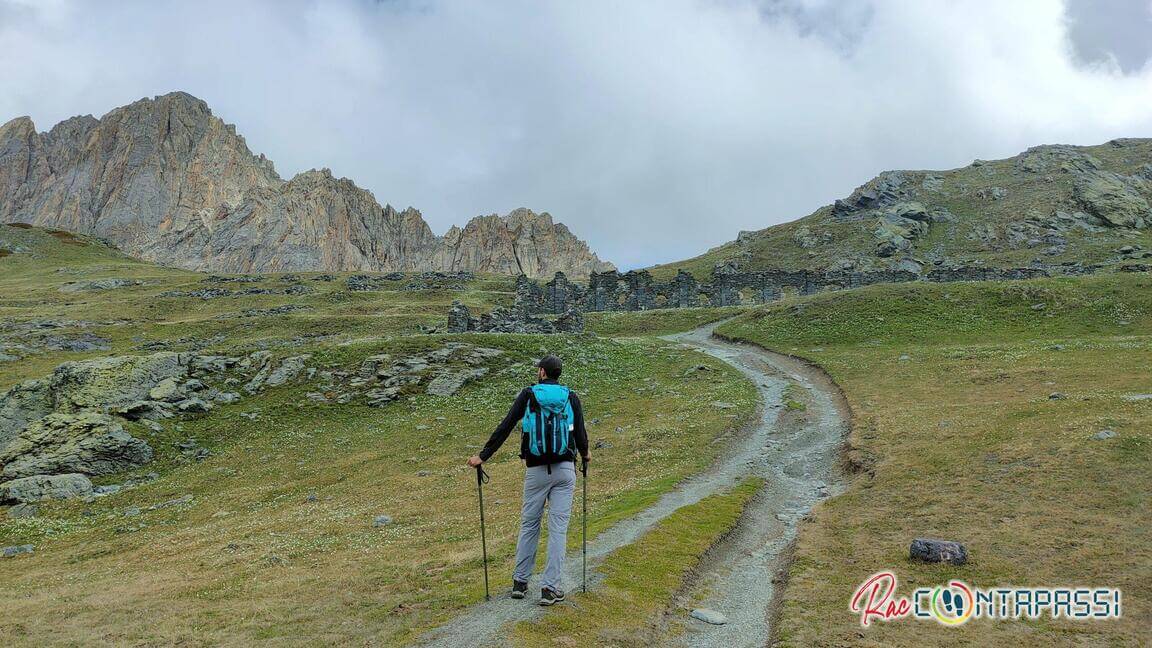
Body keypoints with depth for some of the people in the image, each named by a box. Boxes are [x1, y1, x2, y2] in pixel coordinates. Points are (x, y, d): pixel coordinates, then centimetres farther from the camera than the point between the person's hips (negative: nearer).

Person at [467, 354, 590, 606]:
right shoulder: (571, 397, 4)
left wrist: (482, 456, 2)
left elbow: (505, 428, -3)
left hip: (536, 471, 0)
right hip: (565, 469, 0)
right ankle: (551, 588, 4)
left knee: (529, 525, 13)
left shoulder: (528, 394, 1)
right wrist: (584, 454, 27)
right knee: (558, 528, 3)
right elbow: (580, 433, 5)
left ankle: (520, 582, 20)